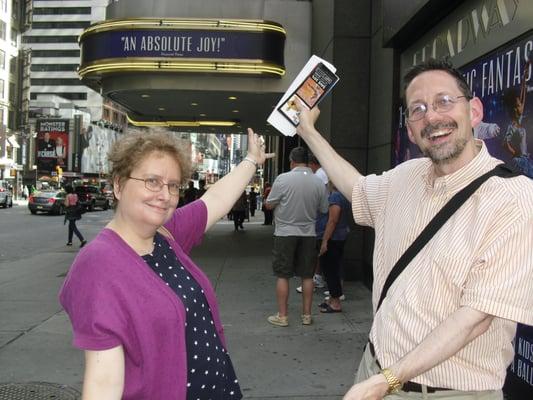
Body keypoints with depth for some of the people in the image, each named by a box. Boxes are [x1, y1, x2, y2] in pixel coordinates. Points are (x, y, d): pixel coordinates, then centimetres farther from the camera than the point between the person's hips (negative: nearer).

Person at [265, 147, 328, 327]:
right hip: (309, 234, 3)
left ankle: (282, 316, 10)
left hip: (285, 232, -3)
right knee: (307, 275, 11)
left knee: (282, 275, 6)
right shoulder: (319, 183, -2)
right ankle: (306, 315, 18)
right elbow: (323, 210, 6)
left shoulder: (283, 179, -12)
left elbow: (269, 205, -7)